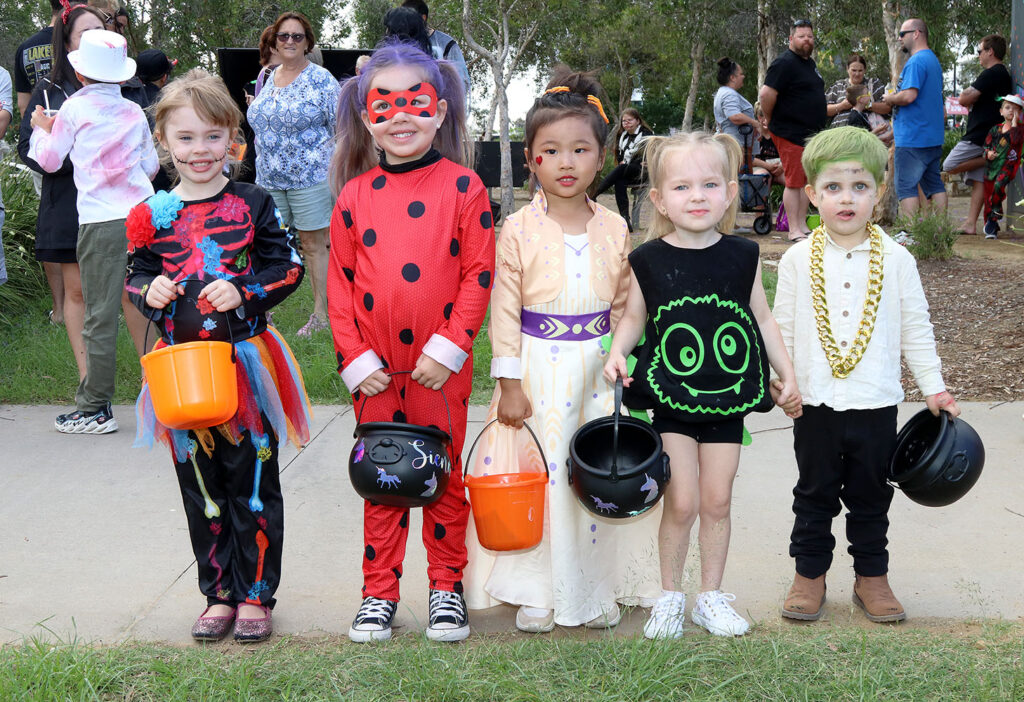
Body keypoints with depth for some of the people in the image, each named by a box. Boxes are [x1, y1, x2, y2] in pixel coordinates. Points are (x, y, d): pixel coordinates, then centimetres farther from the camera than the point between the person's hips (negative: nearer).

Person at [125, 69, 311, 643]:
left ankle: (256, 594, 17)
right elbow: (136, 276, 14)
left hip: (246, 358, -2)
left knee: (253, 483, 4)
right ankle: (219, 594, 24)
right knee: (202, 486, 11)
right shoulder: (154, 214, 5)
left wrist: (244, 292, -16)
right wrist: (149, 290, -8)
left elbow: (289, 268, -1)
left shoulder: (252, 204, -2)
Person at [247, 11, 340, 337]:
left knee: (313, 244, 0)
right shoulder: (267, 79, 12)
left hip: (310, 175, -6)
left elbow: (341, 127, -7)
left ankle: (321, 313, 8)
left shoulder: (321, 79, -6)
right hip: (269, 177, 6)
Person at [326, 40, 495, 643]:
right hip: (376, 370, 2)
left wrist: (448, 346, -13)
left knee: (445, 476, 10)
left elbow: (479, 274, -6)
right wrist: (354, 358, -2)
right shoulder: (355, 195, 3)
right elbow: (340, 282, 5)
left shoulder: (463, 186, -4)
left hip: (441, 366, -2)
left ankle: (447, 585, 25)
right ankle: (380, 590, 23)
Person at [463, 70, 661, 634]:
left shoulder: (614, 231, 3)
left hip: (598, 370, 3)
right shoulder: (518, 230, -5)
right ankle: (536, 591, 15)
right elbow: (504, 311, -5)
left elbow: (624, 308, 9)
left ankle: (597, 587, 22)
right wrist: (509, 383, -8)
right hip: (538, 370, -3)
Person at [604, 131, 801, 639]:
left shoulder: (742, 256, 1)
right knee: (682, 502, -3)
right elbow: (634, 317, 6)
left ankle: (711, 597, 24)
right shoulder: (648, 260, -4)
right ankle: (670, 596, 17)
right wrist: (617, 353, -12)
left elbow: (762, 319, 10)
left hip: (727, 395, 2)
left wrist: (787, 375, 9)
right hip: (670, 394, -2)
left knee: (717, 502, 8)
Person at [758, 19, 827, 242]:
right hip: (790, 134, -9)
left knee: (805, 181, 11)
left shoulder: (810, 63, 17)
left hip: (810, 132, 9)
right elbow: (766, 94, -20)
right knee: (794, 182, -7)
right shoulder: (785, 63, -13)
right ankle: (794, 231, -4)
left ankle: (803, 226, 18)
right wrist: (773, 121, -8)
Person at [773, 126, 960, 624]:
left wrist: (933, 387, 2)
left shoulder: (895, 259, -3)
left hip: (876, 401, 0)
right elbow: (783, 328, 3)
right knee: (815, 493, 12)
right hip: (815, 401, 0)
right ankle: (809, 574, 25)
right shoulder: (798, 261, -3)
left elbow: (915, 328, 3)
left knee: (871, 495, 12)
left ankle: (871, 576, 26)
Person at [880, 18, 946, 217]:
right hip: (934, 136, 10)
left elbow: (909, 95, -25)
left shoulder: (916, 61, -15)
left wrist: (890, 98, -7)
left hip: (913, 138, -10)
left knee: (906, 187, -6)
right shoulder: (933, 60, 18)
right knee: (934, 185, 12)